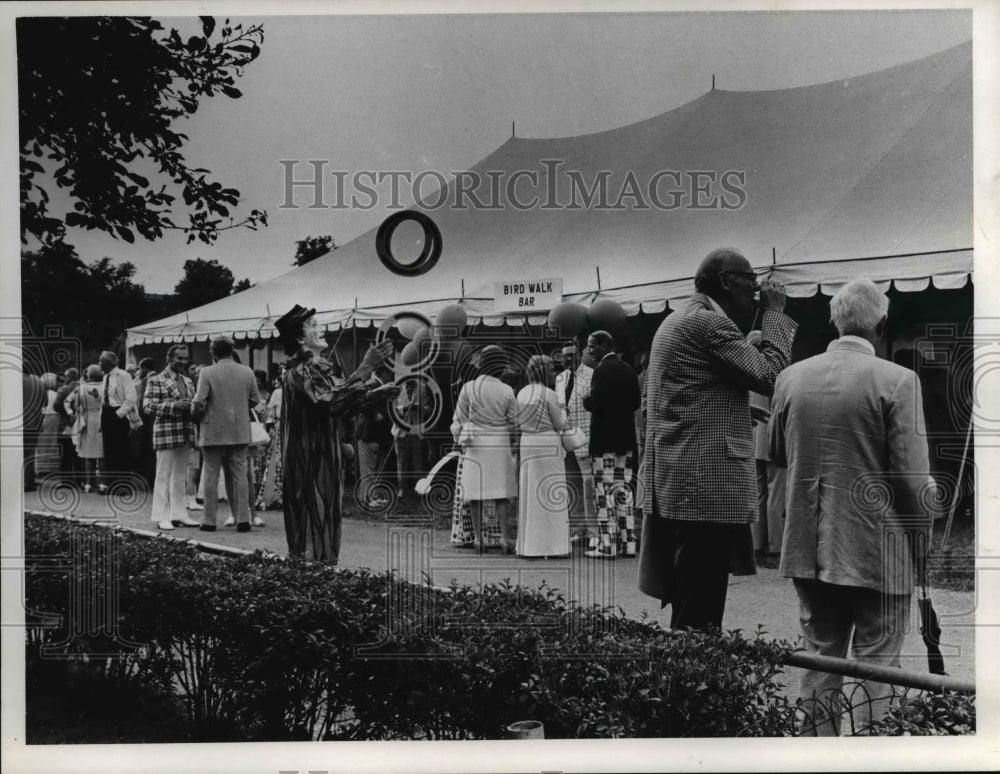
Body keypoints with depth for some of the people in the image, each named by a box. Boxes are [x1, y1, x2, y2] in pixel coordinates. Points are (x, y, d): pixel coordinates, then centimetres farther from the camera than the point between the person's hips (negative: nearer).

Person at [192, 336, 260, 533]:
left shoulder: (207, 372, -11)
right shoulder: (247, 372, 1)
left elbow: (199, 402, -14)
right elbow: (255, 400, 6)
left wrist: (196, 417, 5)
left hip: (213, 432, -3)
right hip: (240, 433, 3)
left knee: (211, 476, 6)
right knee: (239, 475, 8)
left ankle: (210, 521, 9)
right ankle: (243, 519, 5)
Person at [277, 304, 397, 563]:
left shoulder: (318, 369, 13)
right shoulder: (300, 373, -17)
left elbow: (341, 402, 22)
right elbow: (329, 402, -31)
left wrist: (375, 395, 10)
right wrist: (364, 370, -31)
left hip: (325, 460, 9)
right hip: (309, 462, -9)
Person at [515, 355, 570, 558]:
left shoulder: (522, 393, 8)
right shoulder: (548, 394, -11)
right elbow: (560, 425, -7)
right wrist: (563, 414, 14)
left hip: (527, 444, 6)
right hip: (548, 445, -6)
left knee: (529, 494, 10)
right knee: (550, 494, -1)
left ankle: (529, 545, 12)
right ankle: (552, 544, 0)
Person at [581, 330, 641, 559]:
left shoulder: (602, 370, -14)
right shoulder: (628, 370, 11)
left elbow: (595, 402, -21)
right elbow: (636, 403, 14)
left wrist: (586, 400, -1)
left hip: (604, 439, -8)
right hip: (625, 439, 8)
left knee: (605, 492, -4)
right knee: (624, 489, 11)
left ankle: (606, 545, -4)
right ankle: (627, 542, 13)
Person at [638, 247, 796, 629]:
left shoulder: (675, 321, 21)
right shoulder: (709, 322, -11)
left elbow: (648, 406, 25)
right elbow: (770, 375, -13)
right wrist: (775, 312, -3)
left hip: (671, 484, 10)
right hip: (706, 487, -10)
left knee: (689, 610, 12)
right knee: (699, 617, -8)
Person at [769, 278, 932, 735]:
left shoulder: (791, 377, 0)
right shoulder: (897, 381, -13)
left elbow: (776, 454, 12)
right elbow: (912, 475, -14)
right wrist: (922, 529, 1)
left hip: (807, 547, 4)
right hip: (876, 550, -4)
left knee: (819, 659, 15)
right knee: (876, 665, 7)